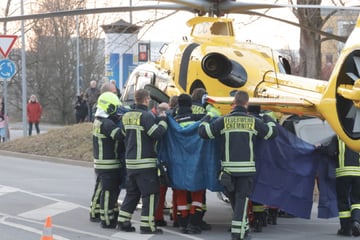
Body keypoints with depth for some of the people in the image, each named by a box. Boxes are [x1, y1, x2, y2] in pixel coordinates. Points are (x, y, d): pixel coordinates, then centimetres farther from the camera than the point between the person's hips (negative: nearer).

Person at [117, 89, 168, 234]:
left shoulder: (126, 116, 10)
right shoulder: (146, 116, -14)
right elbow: (157, 133, -19)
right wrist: (162, 120, -5)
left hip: (130, 161, 8)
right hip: (146, 162, -8)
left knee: (132, 192, 17)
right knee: (150, 193, -2)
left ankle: (123, 221, 16)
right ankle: (147, 225, -4)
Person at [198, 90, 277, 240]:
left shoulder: (223, 121, -2)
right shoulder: (254, 122, -2)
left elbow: (204, 132, -1)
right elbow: (272, 132, 8)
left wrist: (206, 120, 19)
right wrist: (269, 120, 28)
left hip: (228, 168, 1)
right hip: (246, 168, -1)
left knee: (234, 199, 16)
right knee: (242, 199, 1)